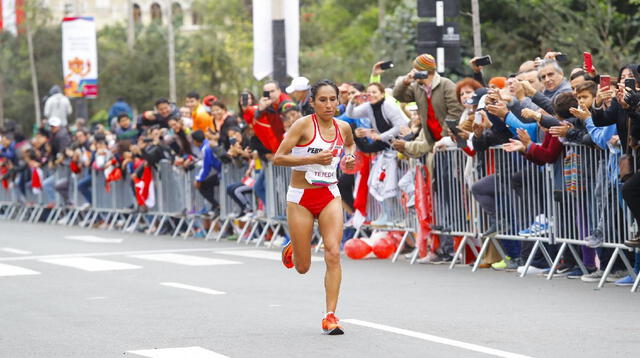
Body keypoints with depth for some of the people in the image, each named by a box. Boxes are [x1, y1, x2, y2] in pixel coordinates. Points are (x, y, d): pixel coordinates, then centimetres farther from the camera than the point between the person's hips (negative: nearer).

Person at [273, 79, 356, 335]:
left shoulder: (343, 128, 3)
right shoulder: (304, 125, -12)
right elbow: (278, 158, -16)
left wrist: (350, 156, 5)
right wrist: (313, 158, -25)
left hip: (329, 196, 3)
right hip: (300, 198, -3)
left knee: (333, 253, -15)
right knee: (303, 267, 5)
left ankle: (330, 316, -11)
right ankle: (293, 248, 43)